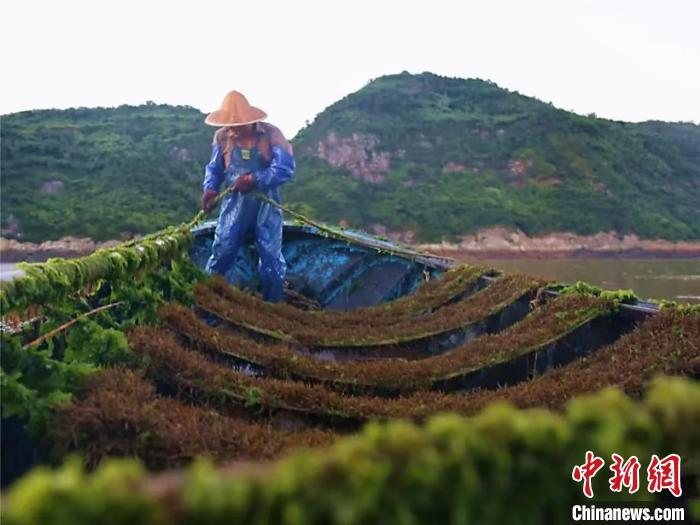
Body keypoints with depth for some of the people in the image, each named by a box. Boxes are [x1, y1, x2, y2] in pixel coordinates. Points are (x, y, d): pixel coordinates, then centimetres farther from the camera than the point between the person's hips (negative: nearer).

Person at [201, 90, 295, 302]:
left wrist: (253, 179, -23)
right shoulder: (222, 136, 0)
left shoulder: (271, 134, -10)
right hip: (235, 204, 2)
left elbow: (286, 168, -17)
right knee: (221, 253, 1)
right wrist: (210, 188, -12)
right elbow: (214, 168, 10)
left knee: (271, 258, 5)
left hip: (266, 205, -2)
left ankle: (273, 307, 21)